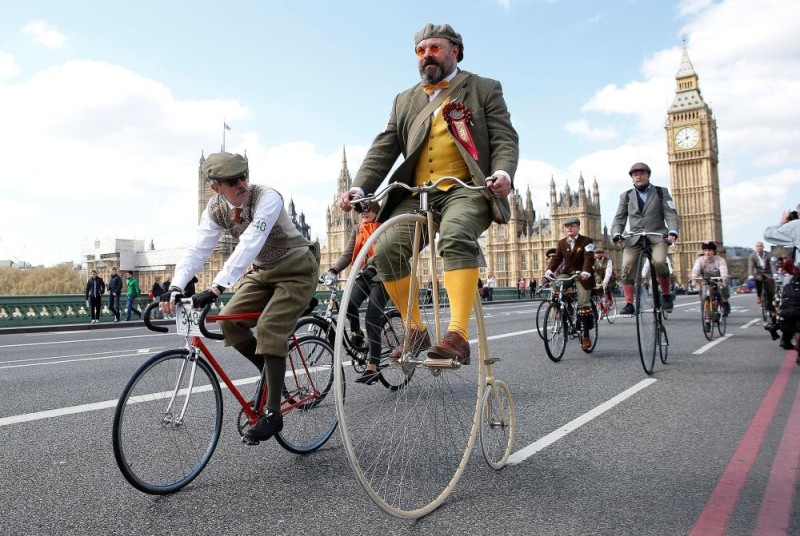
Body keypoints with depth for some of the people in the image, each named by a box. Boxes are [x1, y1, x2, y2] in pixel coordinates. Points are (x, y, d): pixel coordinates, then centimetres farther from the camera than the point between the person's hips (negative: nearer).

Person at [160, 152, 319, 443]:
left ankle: (273, 414, -11)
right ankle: (273, 374, 12)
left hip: (296, 269, -7)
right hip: (262, 270, 7)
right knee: (229, 320, -8)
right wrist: (176, 286, -35)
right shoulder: (216, 209, -7)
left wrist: (216, 287, -48)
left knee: (268, 328, -21)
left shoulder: (267, 198, -27)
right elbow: (197, 249, -17)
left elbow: (249, 244, -39)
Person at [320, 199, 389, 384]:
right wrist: (332, 270, -12)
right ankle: (356, 333, 7)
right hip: (363, 275, 4)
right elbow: (347, 255, 4)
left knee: (372, 319, -12)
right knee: (349, 304, -25)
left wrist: (370, 267, -38)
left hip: (380, 277, -4)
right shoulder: (357, 229, 11)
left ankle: (372, 367, -7)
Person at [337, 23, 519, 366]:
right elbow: (382, 149, 13)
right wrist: (359, 187, -5)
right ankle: (416, 331, -3)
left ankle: (458, 336, -39)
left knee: (455, 237, -35)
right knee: (386, 249, -20)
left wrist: (503, 173, -20)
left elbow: (505, 138, 3)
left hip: (466, 189, -3)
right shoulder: (404, 101, 22)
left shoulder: (484, 89, 13)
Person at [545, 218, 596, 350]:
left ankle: (586, 335, -1)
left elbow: (589, 258, -19)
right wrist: (549, 270, -21)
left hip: (583, 276, -4)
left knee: (583, 304, -9)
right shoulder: (562, 243, 8)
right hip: (568, 273, 4)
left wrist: (585, 271, -38)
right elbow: (556, 258, -1)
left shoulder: (586, 241, -5)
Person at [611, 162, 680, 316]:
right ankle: (629, 304, -13)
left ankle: (666, 294, -5)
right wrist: (616, 234, -12)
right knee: (627, 266, -19)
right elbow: (619, 218, 8)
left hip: (657, 234, -2)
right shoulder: (626, 196, 14)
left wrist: (673, 231, -17)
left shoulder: (661, 192, 10)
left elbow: (671, 214, 2)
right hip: (634, 237, 2)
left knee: (659, 261, -28)